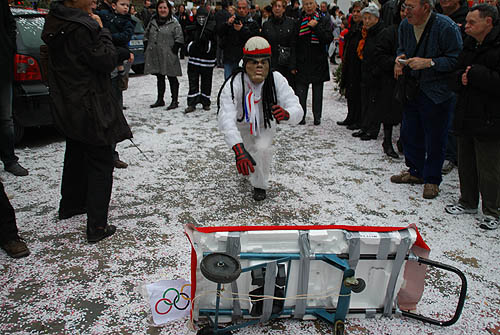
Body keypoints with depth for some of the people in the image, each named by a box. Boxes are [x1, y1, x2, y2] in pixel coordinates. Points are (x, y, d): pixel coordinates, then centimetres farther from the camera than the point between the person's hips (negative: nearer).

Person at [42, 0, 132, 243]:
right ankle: (97, 227, 4)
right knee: (100, 164, 0)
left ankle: (70, 205, 44)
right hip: (89, 109, -9)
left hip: (67, 106, 9)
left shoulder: (56, 21, 7)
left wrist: (121, 56, 10)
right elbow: (105, 62, -18)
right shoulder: (82, 27, -22)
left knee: (76, 156, 25)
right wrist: (101, 29, -9)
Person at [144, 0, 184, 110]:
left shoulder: (174, 23, -4)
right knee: (159, 78, 14)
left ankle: (175, 101, 7)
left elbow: (179, 39, -7)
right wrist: (147, 49, 10)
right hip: (155, 55, 5)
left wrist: (174, 50, -13)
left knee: (172, 78, 1)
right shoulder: (153, 21, 11)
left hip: (168, 56, -5)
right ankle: (160, 100, 24)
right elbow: (146, 36, 18)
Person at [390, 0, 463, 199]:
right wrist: (401, 57, -1)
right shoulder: (405, 25, 3)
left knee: (435, 138, 3)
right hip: (412, 88, 7)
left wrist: (429, 62, -24)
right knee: (410, 133, 15)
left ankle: (432, 180, 19)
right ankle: (415, 171, 33)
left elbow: (456, 60, -16)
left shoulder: (446, 27, -17)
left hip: (437, 92, -6)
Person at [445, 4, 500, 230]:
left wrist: (476, 74, -17)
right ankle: (468, 202, 32)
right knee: (465, 163, 16)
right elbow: (455, 77, 16)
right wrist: (461, 78, -5)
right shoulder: (469, 46, 13)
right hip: (466, 116, 8)